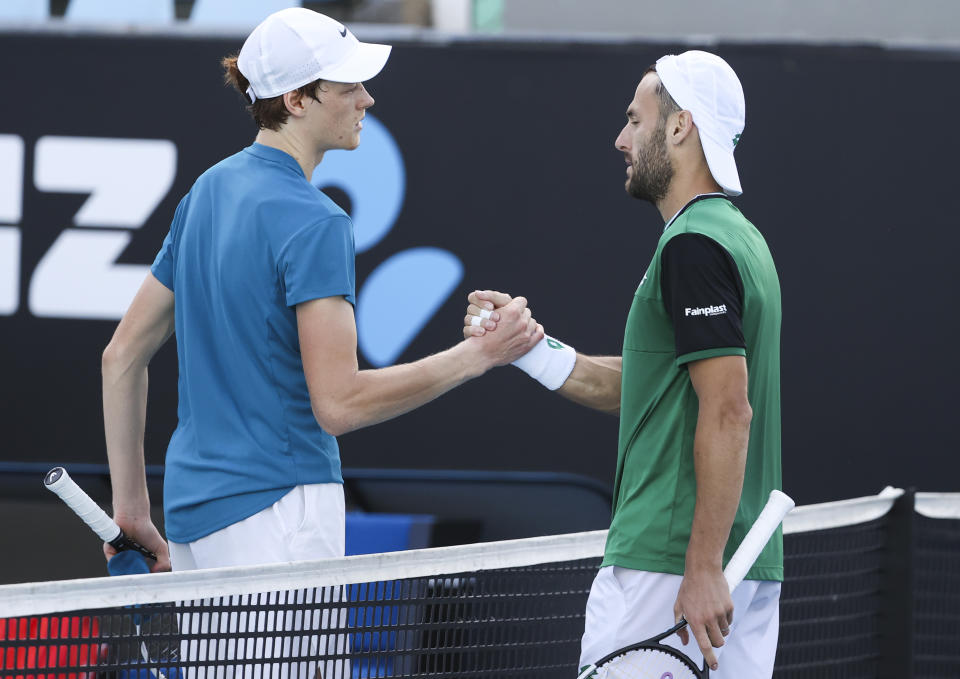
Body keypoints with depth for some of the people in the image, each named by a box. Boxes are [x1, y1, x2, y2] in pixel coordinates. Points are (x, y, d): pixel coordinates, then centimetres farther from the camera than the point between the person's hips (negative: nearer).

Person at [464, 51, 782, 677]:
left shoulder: (693, 248, -14)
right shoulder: (739, 238, 18)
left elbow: (729, 410, -22)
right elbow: (631, 387, 23)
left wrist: (704, 570, -24)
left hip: (668, 566, -10)